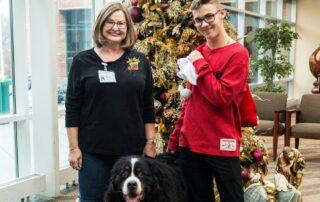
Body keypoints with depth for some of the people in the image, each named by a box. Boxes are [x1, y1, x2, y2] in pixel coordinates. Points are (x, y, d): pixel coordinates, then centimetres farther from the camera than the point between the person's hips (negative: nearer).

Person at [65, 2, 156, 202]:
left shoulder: (140, 60, 5)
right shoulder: (83, 60, 0)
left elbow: (148, 106, 6)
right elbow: (72, 107, -1)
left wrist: (150, 143, 2)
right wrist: (74, 147, -5)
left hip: (132, 149, 2)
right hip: (93, 150, -1)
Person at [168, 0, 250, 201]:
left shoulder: (238, 53, -9)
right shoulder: (197, 54, 9)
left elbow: (222, 97, -19)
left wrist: (200, 65, -13)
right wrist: (175, 138, 12)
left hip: (222, 147, -6)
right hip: (190, 144, 6)